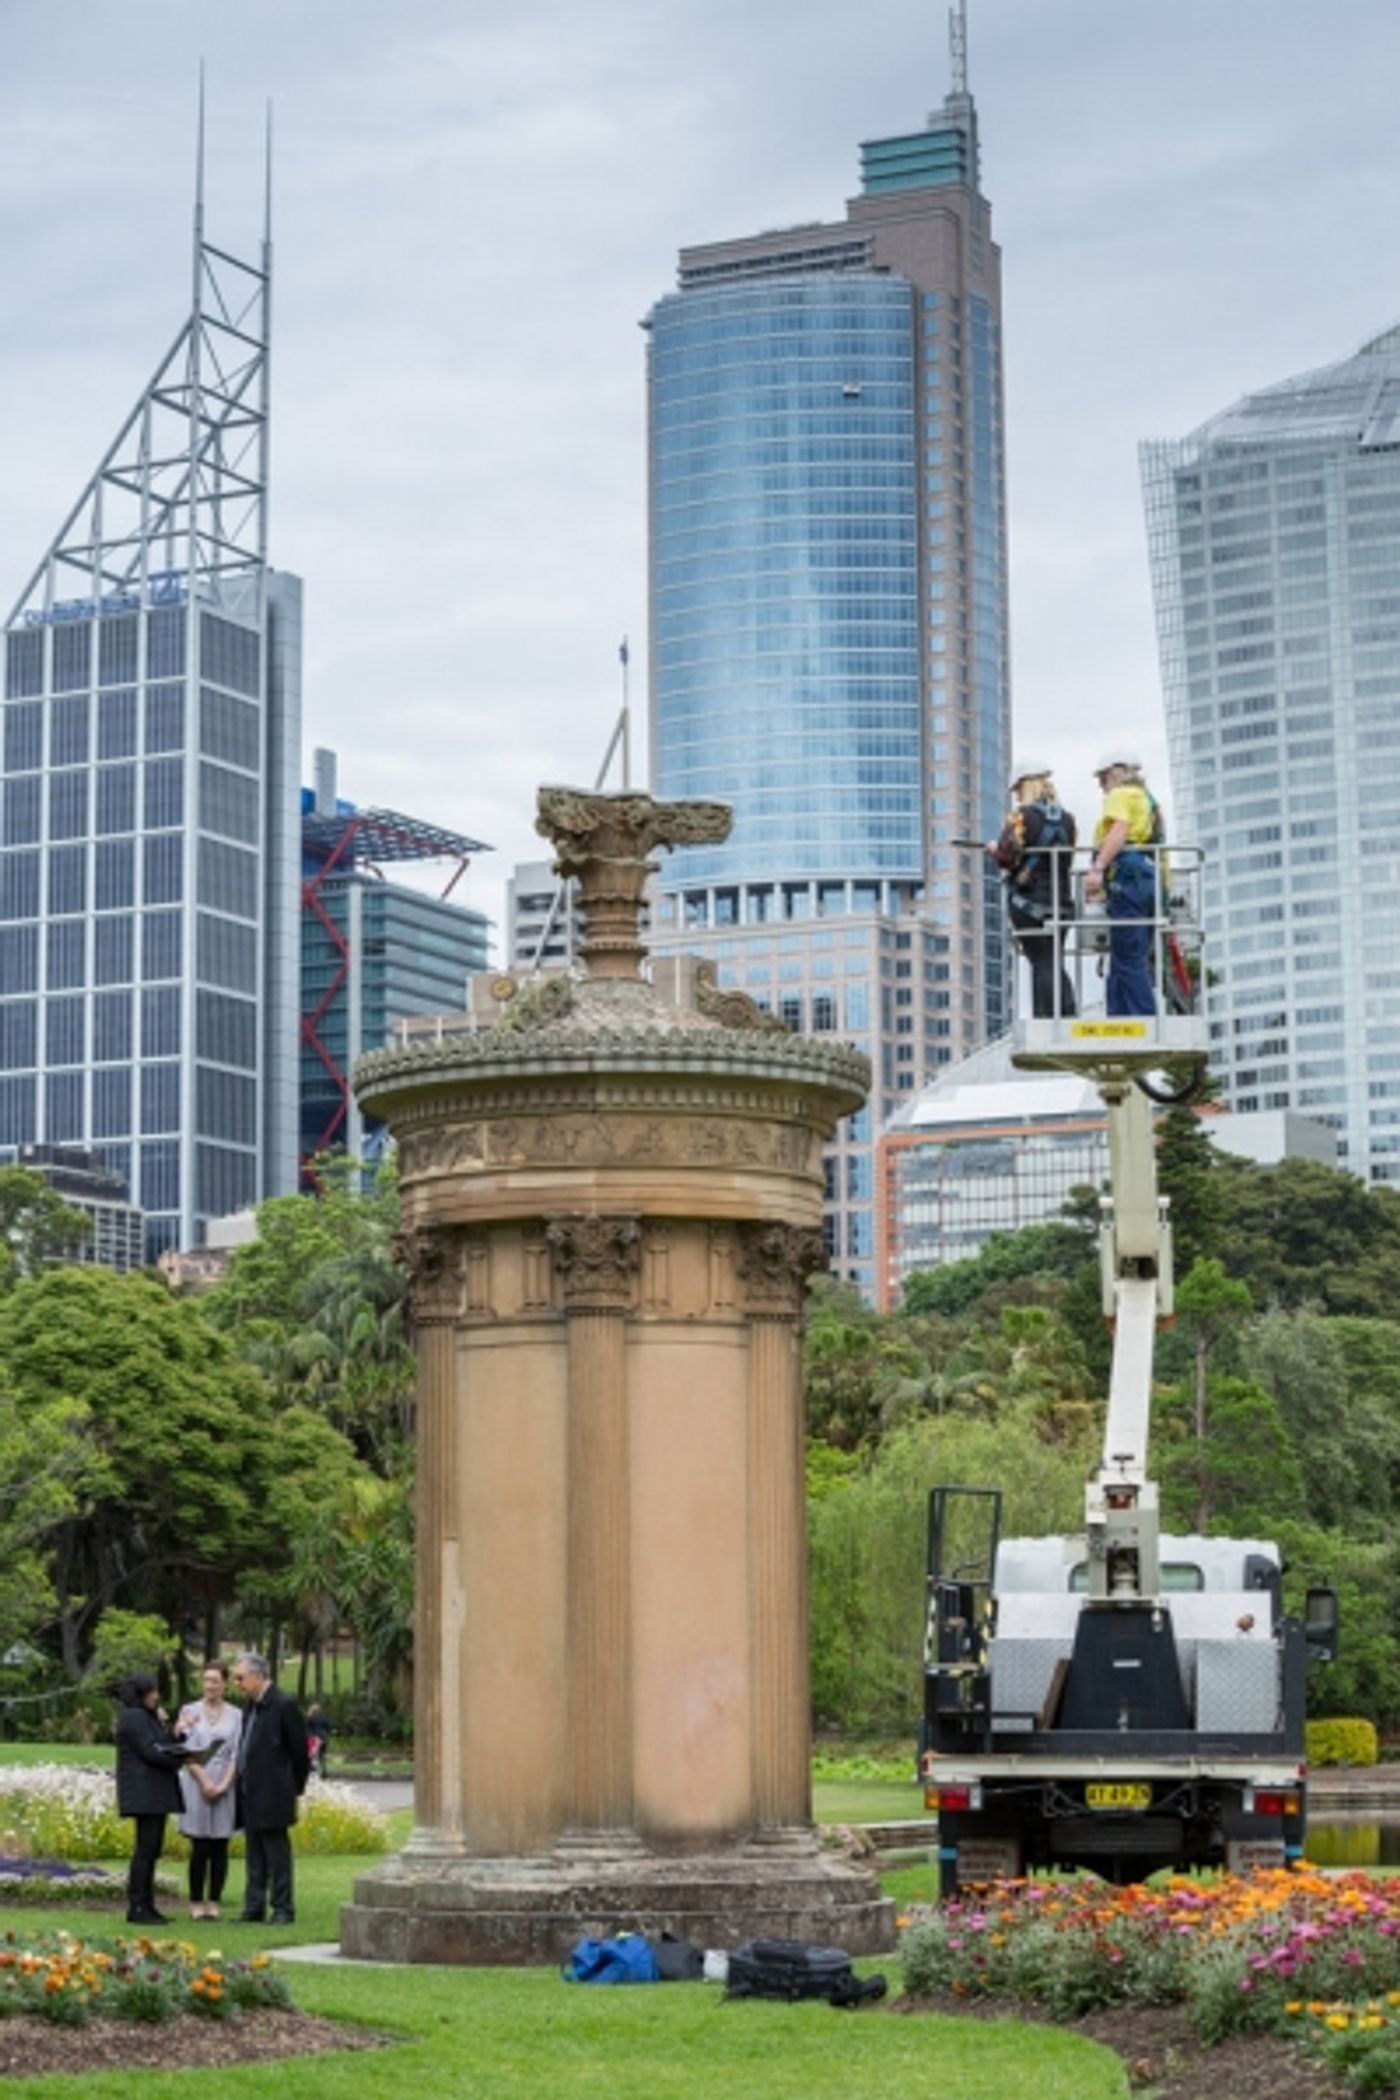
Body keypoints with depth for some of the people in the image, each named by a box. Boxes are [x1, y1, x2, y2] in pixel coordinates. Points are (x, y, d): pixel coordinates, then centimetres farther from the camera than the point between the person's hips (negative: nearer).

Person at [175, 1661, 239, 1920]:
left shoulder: (235, 1715, 7)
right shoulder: (189, 1711, 4)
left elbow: (237, 1754, 2)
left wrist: (223, 1785, -9)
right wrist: (204, 1782, -10)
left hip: (225, 1788, 1)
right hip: (197, 1785, -1)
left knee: (220, 1848, 1)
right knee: (200, 1848, -4)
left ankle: (214, 1902, 6)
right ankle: (196, 1902, 3)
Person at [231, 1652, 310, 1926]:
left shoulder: (284, 1706, -12)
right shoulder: (250, 1705, 13)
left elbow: (300, 1751, -9)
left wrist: (297, 1788, -3)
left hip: (272, 1795, -8)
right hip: (250, 1795, 8)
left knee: (277, 1853, -3)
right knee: (255, 1855, 12)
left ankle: (283, 1910, 3)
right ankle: (254, 1909, 16)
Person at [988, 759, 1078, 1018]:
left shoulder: (1023, 816, -10)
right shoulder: (1066, 819, 7)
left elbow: (1007, 856, -19)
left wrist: (994, 848, 4)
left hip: (1028, 901, -5)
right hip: (1061, 900, 5)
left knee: (1042, 965, -4)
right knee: (1056, 964, 13)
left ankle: (1046, 1019, -7)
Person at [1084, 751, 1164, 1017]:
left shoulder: (1121, 795, 2)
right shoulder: (1148, 801, 29)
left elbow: (1119, 831, -17)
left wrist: (1097, 869, -27)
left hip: (1128, 878, -10)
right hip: (1151, 879, 10)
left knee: (1128, 962, -12)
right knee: (1135, 962, 10)